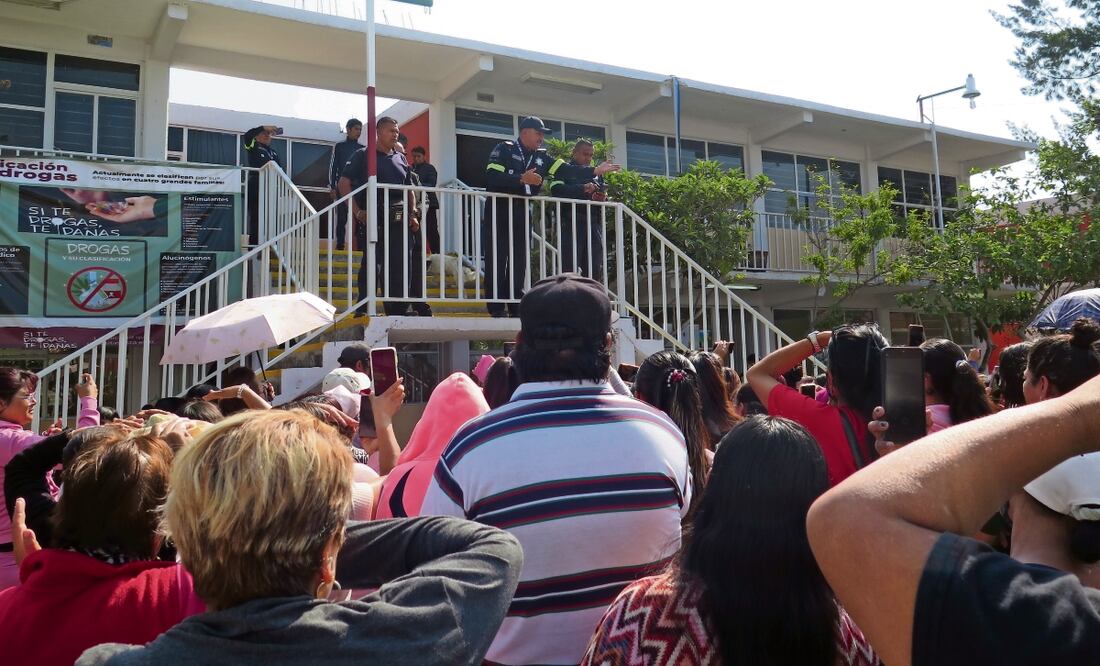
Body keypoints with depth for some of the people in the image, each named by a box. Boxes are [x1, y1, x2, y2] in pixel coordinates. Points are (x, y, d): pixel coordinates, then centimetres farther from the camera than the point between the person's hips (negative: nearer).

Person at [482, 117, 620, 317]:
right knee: (496, 260, -5)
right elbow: (491, 176, -18)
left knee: (519, 261, 4)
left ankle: (516, 306, 9)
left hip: (521, 214, 5)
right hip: (498, 212, -5)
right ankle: (496, 307, -1)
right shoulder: (504, 149, -5)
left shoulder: (541, 156, 11)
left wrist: (595, 171, -8)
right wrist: (522, 178, -24)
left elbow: (566, 170, 1)